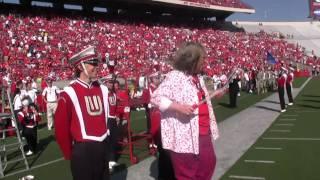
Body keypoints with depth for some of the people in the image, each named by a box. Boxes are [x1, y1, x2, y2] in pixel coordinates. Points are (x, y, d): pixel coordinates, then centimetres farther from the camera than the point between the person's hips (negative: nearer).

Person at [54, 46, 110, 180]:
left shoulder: (103, 90, 6)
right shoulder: (69, 93, -12)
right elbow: (61, 126, -10)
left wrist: (106, 141, 15)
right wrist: (69, 154, -3)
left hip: (103, 147, 6)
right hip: (83, 150, -6)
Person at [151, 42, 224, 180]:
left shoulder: (197, 76, 11)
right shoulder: (175, 76, -16)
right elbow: (156, 97, -20)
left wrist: (213, 94, 13)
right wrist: (178, 107, -28)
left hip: (203, 132, 9)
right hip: (185, 135, -9)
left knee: (208, 164, 22)